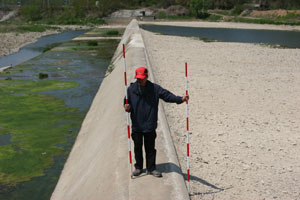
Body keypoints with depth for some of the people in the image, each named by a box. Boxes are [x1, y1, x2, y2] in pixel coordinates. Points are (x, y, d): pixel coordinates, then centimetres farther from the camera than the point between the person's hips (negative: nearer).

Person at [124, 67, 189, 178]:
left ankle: (151, 168, 22)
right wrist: (127, 108, -15)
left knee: (150, 148, 9)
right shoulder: (131, 89, -1)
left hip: (150, 126, -1)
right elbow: (127, 103, 8)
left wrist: (180, 99, -26)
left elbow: (167, 95, -11)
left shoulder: (154, 88, -5)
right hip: (136, 126, 1)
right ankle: (138, 167, 28)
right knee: (138, 147, 13)